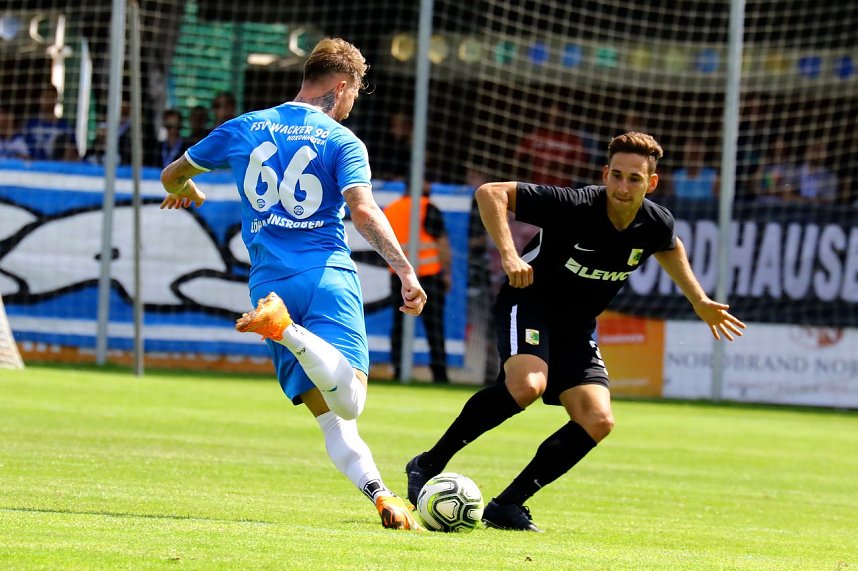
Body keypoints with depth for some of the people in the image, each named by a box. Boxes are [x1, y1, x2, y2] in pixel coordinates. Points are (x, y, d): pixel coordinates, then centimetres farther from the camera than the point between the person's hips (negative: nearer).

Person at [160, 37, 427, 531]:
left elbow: (172, 176, 29)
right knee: (348, 401, -20)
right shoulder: (342, 141, 4)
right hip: (328, 277, -4)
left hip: (269, 282, 5)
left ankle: (380, 494, -17)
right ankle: (284, 328, -40)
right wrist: (407, 272, -15)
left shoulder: (244, 129, 16)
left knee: (331, 416, 3)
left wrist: (184, 192, 52)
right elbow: (363, 212, -13)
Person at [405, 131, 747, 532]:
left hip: (577, 327, 6)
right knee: (526, 385, -34)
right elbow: (490, 193, -27)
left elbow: (669, 248, 17)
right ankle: (428, 464, -21)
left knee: (597, 422, -11)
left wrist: (700, 302, 20)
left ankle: (507, 505, -5)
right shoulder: (574, 206, -28)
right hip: (529, 304, -6)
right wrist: (508, 254, -37)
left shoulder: (656, 224, -11)